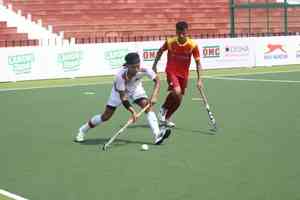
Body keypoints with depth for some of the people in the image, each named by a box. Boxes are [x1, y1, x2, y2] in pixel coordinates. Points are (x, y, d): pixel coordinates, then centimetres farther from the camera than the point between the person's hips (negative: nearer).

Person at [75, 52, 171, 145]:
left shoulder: (144, 70, -35)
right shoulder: (120, 76, -40)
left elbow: (157, 81, -26)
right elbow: (123, 98, -35)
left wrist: (154, 96, -41)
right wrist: (133, 111, -45)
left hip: (136, 89, 2)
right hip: (120, 91, -2)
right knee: (106, 116, 1)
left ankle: (157, 135, -30)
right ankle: (83, 130, 23)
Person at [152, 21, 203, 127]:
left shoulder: (193, 45, -15)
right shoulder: (170, 42, -14)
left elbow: (198, 63, -9)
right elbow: (160, 51, 6)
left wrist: (199, 79, -16)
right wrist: (154, 65, 8)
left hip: (183, 74, 3)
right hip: (171, 71, -3)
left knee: (178, 100, 8)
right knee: (176, 92, -27)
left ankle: (166, 118, 30)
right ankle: (164, 108, -1)